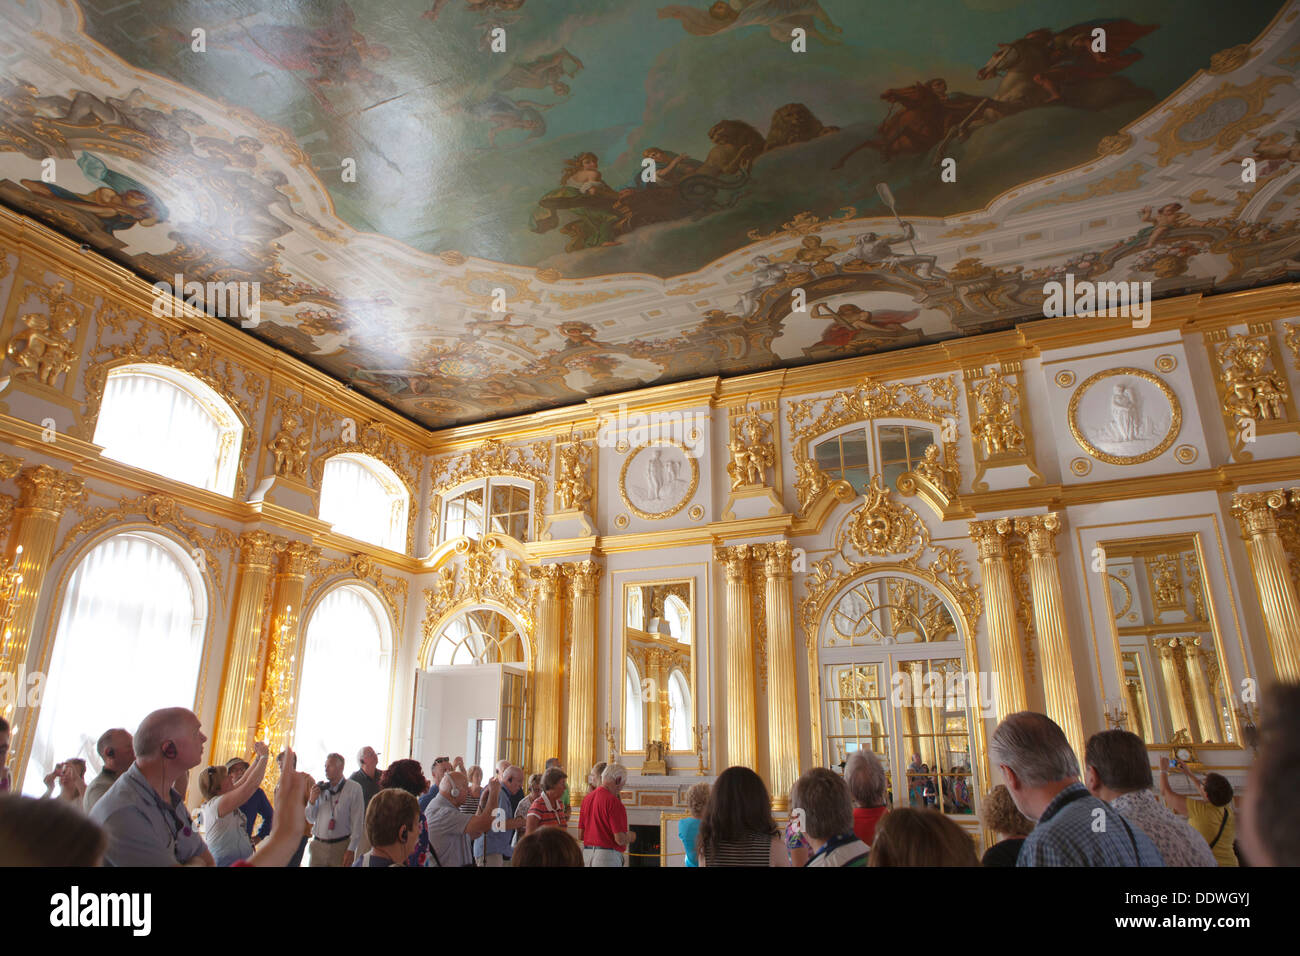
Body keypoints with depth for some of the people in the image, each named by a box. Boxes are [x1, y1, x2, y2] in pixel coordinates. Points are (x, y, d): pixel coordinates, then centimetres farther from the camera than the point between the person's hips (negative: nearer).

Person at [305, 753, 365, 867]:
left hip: (341, 845, -3)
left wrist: (351, 849, -9)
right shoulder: (320, 788, 6)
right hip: (318, 844, 3)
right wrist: (312, 801, -5)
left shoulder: (354, 788, -5)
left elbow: (357, 821, -6)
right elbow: (310, 820, 12)